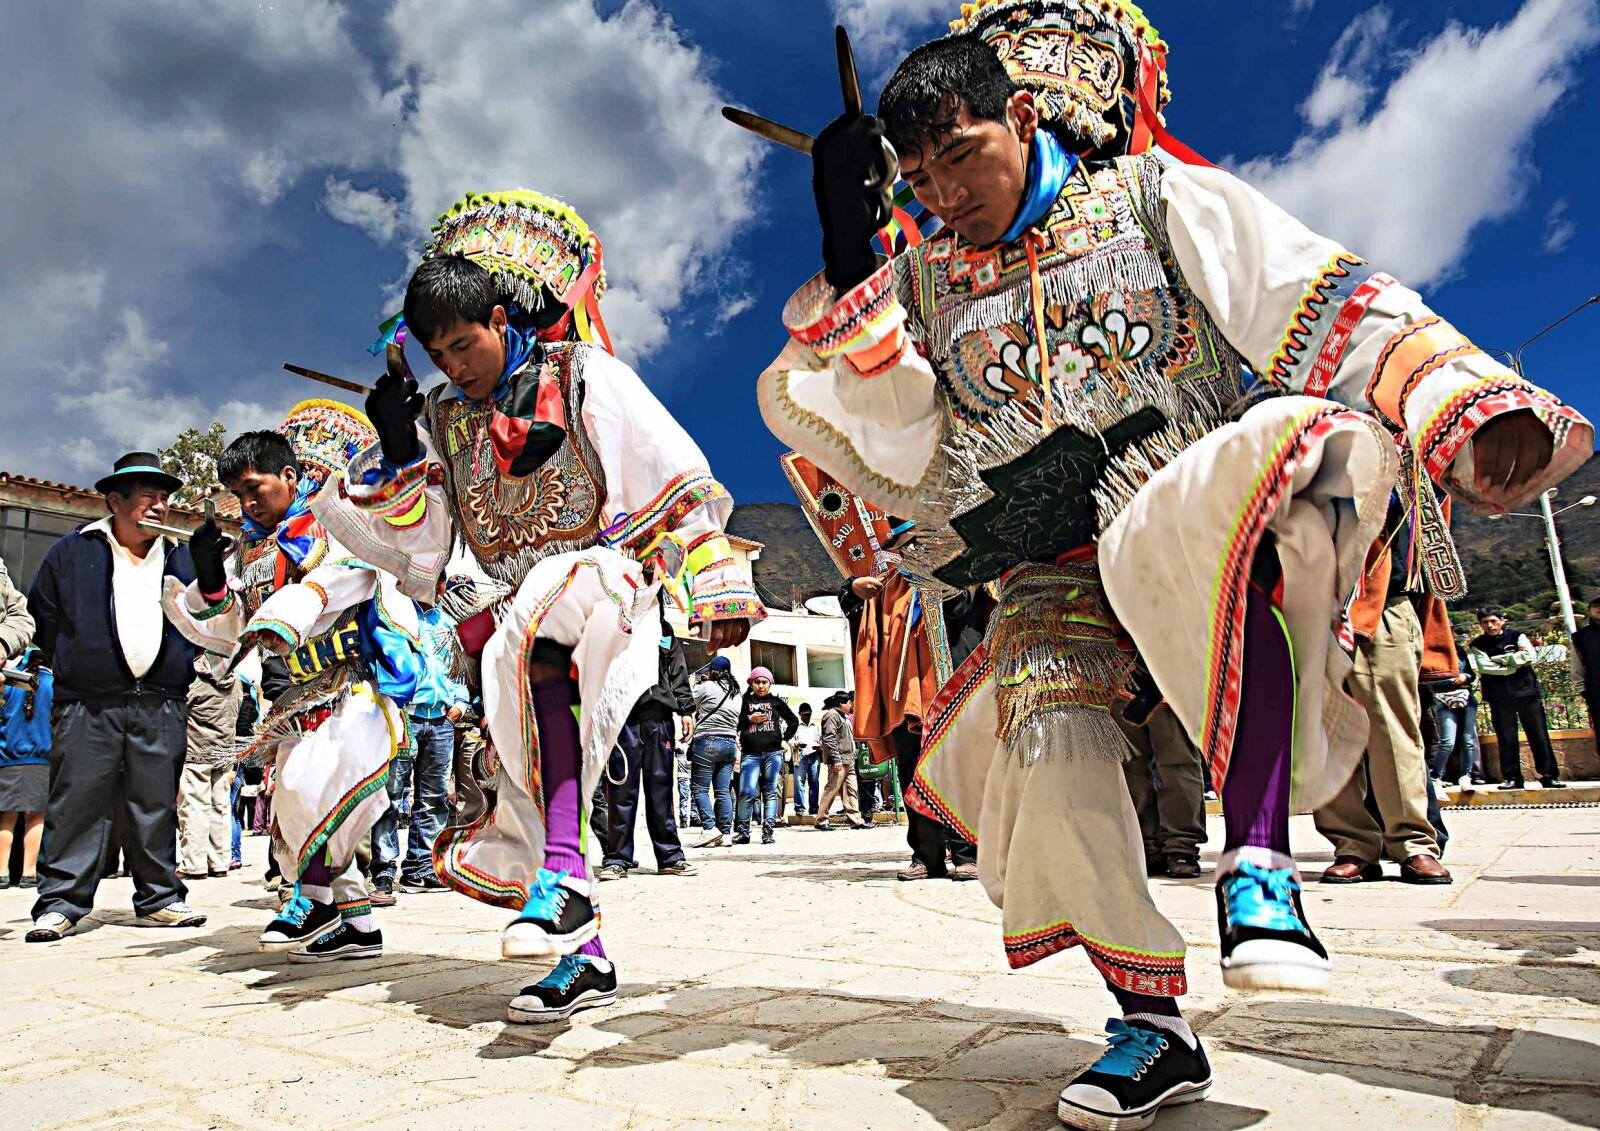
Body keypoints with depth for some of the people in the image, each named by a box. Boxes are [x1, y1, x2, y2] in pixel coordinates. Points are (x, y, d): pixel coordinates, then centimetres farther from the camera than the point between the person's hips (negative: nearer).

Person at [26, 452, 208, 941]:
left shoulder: (182, 558, 13)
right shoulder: (72, 553, 6)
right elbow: (42, 615, 12)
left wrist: (178, 667, 10)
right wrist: (70, 665, 8)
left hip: (160, 708, 2)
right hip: (87, 706, -2)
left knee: (157, 807, 6)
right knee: (78, 804, -3)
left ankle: (159, 898, 14)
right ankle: (60, 903, 6)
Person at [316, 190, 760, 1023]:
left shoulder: (585, 377, 0)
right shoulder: (443, 422, 15)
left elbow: (677, 477, -4)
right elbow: (414, 547, 14)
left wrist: (718, 587, -8)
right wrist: (398, 455, -1)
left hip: (608, 574, -6)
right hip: (520, 609, 7)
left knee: (534, 647, -39)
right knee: (518, 786, 0)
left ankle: (564, 878, -40)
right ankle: (582, 956, 13)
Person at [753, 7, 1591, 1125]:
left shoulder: (1157, 197, 8)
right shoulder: (924, 284, 15)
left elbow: (1327, 303, -1)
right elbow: (908, 458, 3)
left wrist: (1469, 406, -17)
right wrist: (848, 267, -3)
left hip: (1203, 529, -2)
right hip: (1058, 573, 3)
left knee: (1282, 437, -35)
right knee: (1041, 725, -25)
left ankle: (1258, 856, -32)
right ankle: (1153, 1028, -6)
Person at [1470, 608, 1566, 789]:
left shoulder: (1517, 637, 6)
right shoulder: (1478, 645, 3)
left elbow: (1531, 657, -9)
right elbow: (1485, 667, -11)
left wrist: (1499, 658, -10)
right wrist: (1515, 662, -9)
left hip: (1526, 691, 0)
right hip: (1500, 697, 0)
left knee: (1539, 735, 0)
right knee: (1506, 738, 2)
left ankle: (1550, 776, 6)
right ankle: (1512, 778, 8)